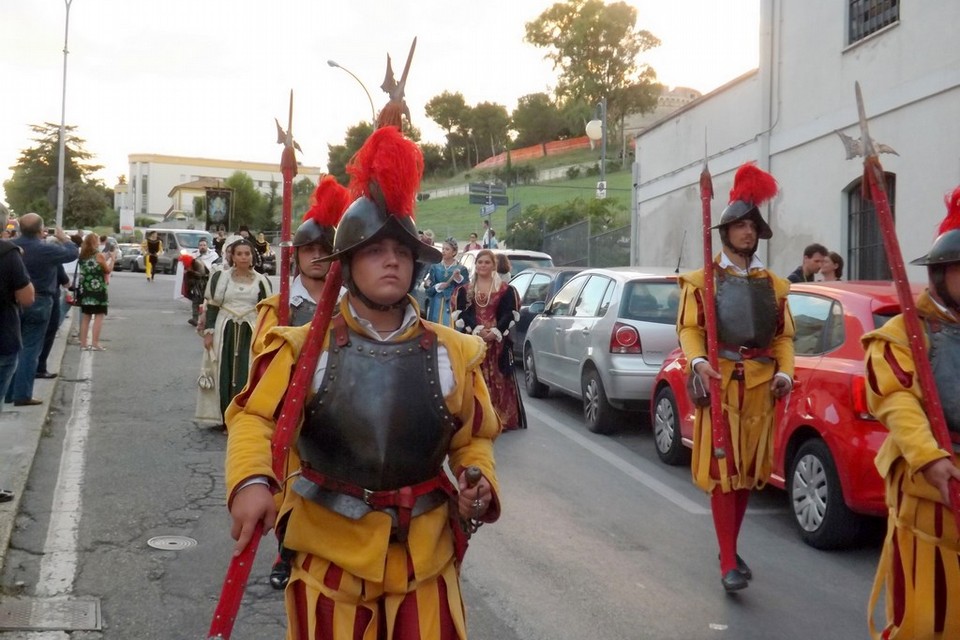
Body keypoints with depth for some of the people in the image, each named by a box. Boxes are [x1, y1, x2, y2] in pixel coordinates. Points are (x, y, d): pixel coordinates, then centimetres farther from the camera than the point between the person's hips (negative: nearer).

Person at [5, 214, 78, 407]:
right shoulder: (47, 249, -15)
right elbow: (73, 253, -2)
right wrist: (63, 238, 15)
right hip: (37, 304, -5)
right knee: (30, 349, -1)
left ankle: (7, 392, 19)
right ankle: (22, 395, 0)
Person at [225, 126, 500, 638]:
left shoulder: (451, 352, 0)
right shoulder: (306, 346, -5)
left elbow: (473, 439, 10)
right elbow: (255, 417, -7)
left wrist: (480, 484, -9)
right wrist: (251, 481, -26)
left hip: (425, 557, 2)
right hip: (329, 554, -1)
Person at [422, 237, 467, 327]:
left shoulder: (461, 269, 2)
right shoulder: (434, 267, 9)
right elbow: (429, 290, 3)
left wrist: (458, 278, -18)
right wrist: (440, 286, -15)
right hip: (436, 307, 2)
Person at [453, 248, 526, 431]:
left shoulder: (506, 289, 8)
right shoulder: (465, 290, 11)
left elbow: (510, 314, 1)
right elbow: (461, 313, 1)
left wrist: (495, 332, -14)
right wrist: (477, 330, -14)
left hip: (498, 340, -1)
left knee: (498, 379, -3)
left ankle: (501, 418, 2)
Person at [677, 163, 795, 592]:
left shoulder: (774, 285, 15)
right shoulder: (702, 280, 4)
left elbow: (784, 335, 14)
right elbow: (689, 329, -3)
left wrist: (784, 371, -2)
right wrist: (698, 361, -21)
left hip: (760, 384, 4)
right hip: (720, 381, -4)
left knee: (749, 469, 11)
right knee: (721, 470, -6)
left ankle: (731, 550, 27)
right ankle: (728, 563, -2)